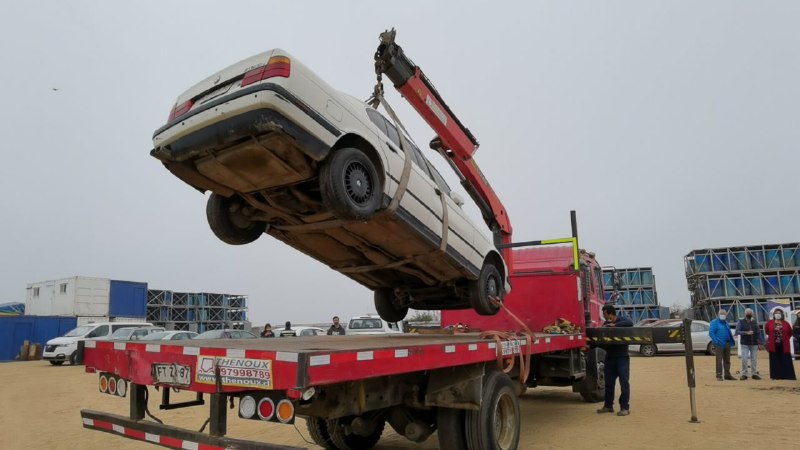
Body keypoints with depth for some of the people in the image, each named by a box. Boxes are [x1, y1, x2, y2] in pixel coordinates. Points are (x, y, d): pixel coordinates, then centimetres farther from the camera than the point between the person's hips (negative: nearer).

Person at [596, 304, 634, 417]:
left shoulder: (621, 320, -5)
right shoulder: (606, 324, 12)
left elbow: (630, 323, -27)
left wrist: (615, 325, -24)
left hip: (622, 357, -5)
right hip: (610, 356, 5)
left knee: (624, 382, -4)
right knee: (609, 382, 9)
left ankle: (625, 407, 1)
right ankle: (608, 405, 18)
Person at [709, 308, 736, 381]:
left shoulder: (726, 323, 17)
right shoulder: (715, 322, -5)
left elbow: (729, 333, 22)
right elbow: (711, 332, -13)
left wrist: (732, 341, 10)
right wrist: (716, 341, -19)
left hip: (727, 344, 7)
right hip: (719, 344, -7)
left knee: (727, 360, 12)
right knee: (719, 360, -5)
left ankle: (727, 375, 20)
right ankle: (719, 376, -2)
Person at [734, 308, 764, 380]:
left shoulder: (755, 322, 13)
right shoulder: (740, 322, 5)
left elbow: (759, 333, 8)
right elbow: (737, 331, -5)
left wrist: (760, 343, 0)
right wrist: (746, 333, -19)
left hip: (754, 344, 3)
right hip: (744, 344, -3)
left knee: (754, 359, 4)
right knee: (744, 359, -5)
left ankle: (754, 374, 13)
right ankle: (744, 374, 2)